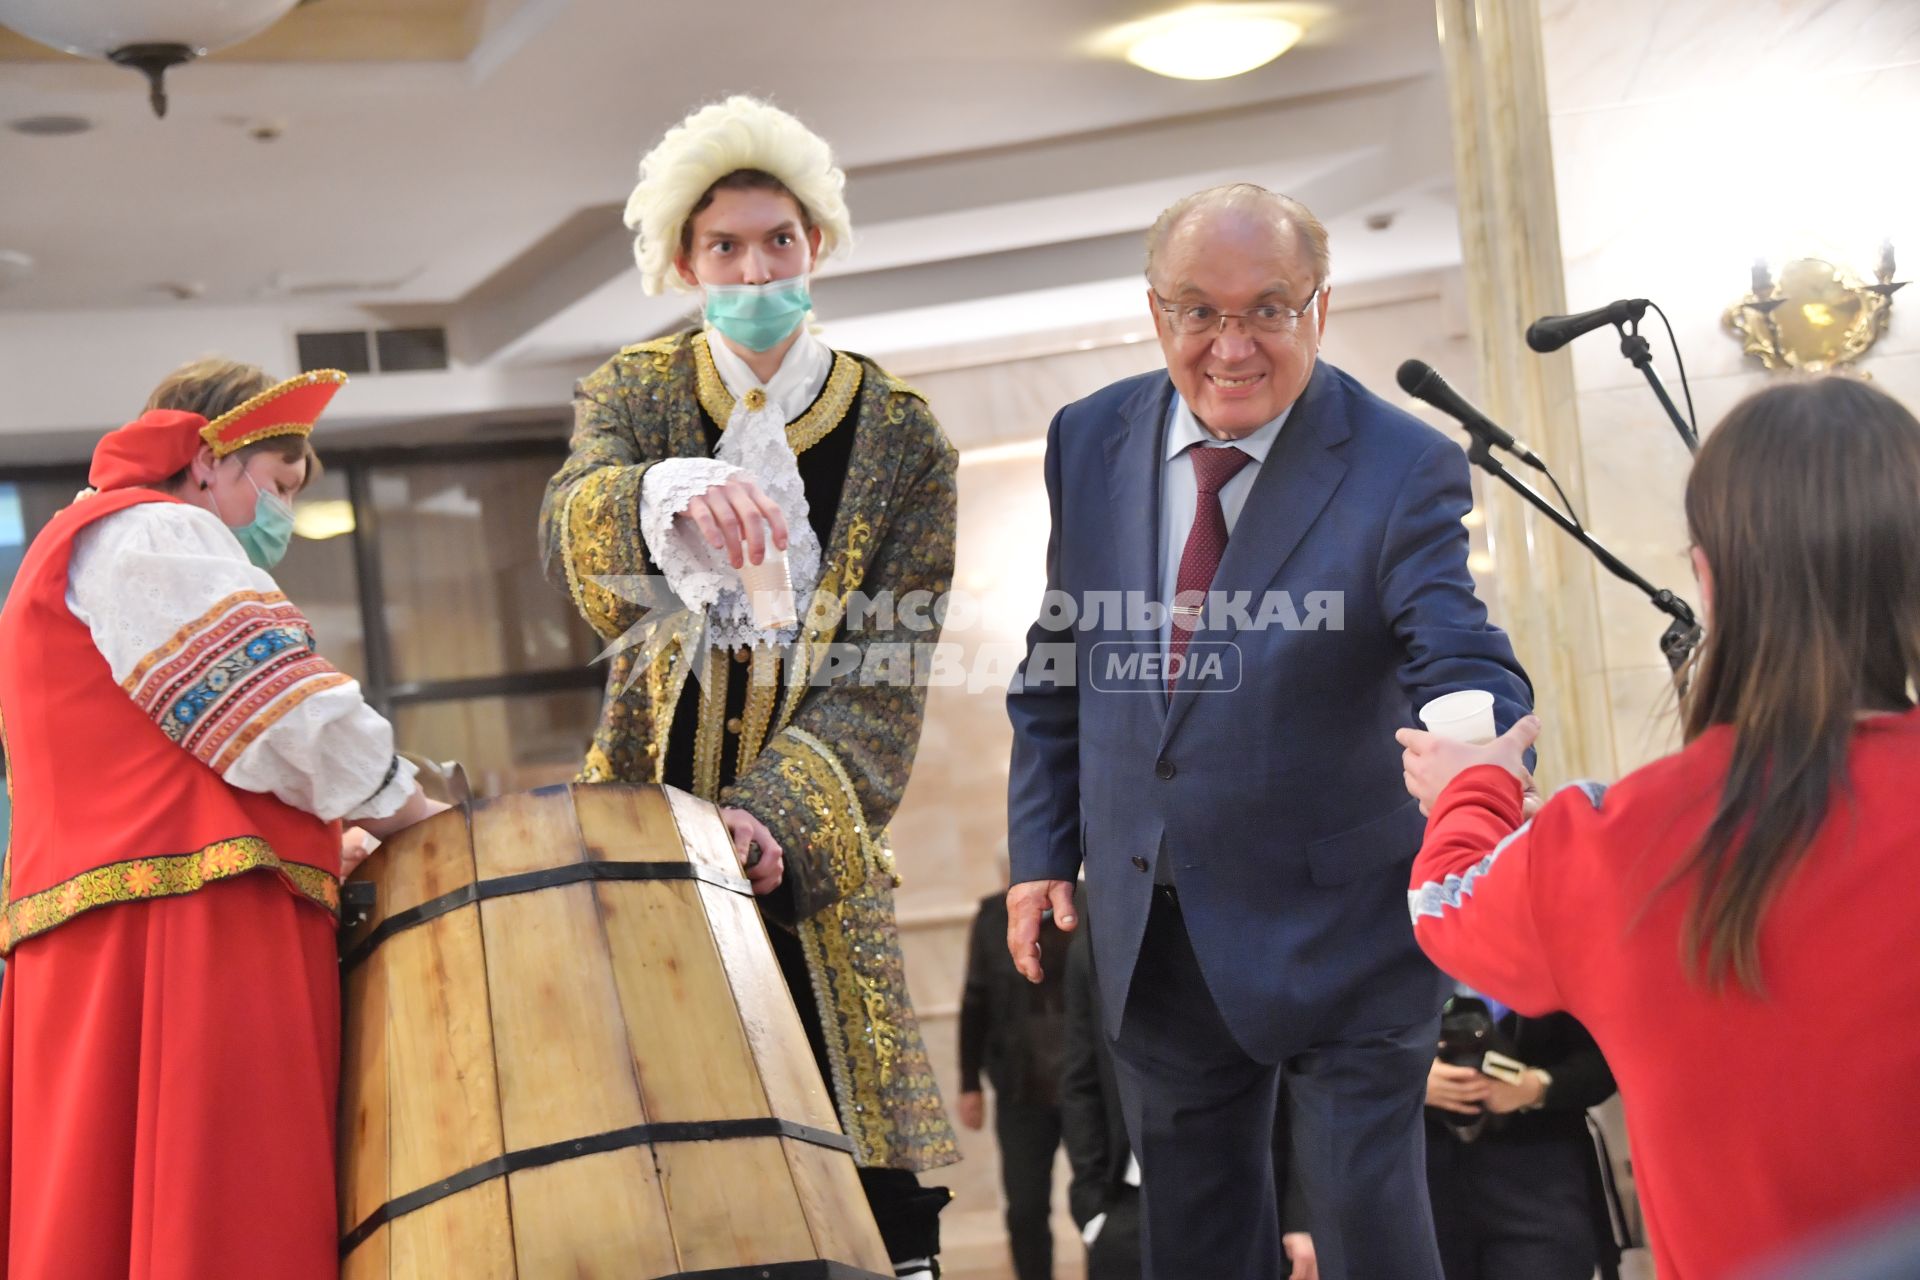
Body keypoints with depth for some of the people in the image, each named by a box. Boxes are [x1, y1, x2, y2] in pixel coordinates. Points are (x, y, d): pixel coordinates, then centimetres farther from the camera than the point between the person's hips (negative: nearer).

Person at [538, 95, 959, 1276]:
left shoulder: (900, 438, 0)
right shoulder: (635, 394, 3)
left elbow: (882, 674, -7)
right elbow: (571, 532, -20)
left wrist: (776, 814, -22)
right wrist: (669, 496, -43)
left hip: (811, 846, -1)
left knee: (871, 1180, -5)